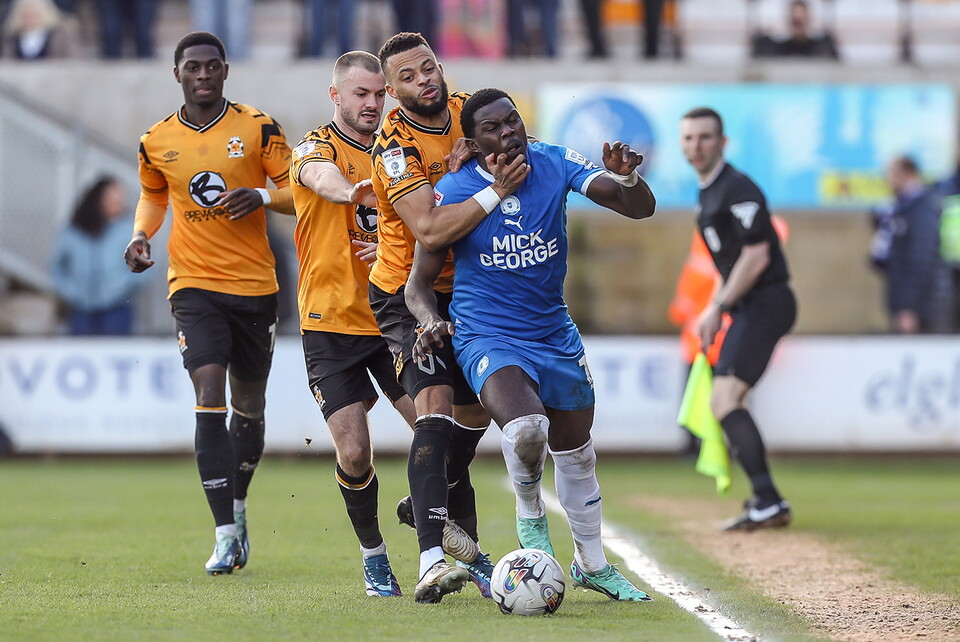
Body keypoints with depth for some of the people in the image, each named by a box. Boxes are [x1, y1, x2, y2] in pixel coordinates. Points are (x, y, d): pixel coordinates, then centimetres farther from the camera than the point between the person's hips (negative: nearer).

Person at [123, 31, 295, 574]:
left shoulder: (258, 128, -2)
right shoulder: (157, 142, 3)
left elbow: (299, 193, 1)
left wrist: (262, 196, -19)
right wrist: (141, 236, 2)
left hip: (256, 285, 1)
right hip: (194, 284, -1)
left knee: (249, 403, 11)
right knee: (210, 394, -17)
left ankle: (238, 507, 37)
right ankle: (226, 534, -19)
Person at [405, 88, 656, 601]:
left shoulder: (554, 165, -7)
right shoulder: (453, 191, -13)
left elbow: (639, 209, -10)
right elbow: (420, 280, -4)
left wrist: (627, 177, -32)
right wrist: (432, 320, -25)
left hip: (555, 334, 4)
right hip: (488, 340, -4)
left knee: (576, 451, 16)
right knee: (526, 427, -31)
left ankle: (591, 563, 38)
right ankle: (529, 515, 0)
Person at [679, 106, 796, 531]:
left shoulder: (737, 190, -14)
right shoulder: (708, 192, 17)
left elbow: (755, 257, -20)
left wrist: (717, 307, -15)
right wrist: (714, 312, 18)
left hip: (766, 301, -11)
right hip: (747, 306, 11)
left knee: (726, 398, -20)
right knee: (724, 401, 15)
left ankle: (769, 502, -27)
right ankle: (765, 503, 22)